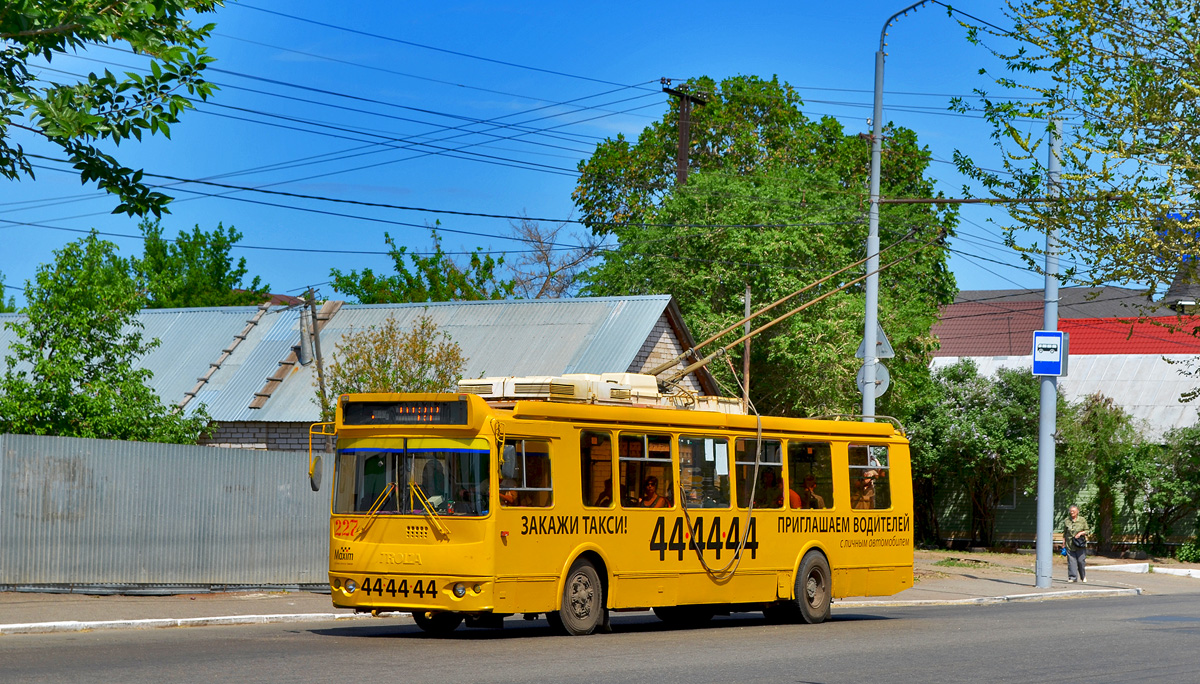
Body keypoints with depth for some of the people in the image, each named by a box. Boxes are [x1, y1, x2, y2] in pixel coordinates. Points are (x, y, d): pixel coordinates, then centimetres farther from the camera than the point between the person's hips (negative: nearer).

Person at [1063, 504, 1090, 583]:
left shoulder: (1082, 520, 3)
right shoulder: (1067, 521, 8)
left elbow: (1087, 531, 7)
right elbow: (1064, 533, 14)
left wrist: (1081, 533, -12)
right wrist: (1063, 543, 10)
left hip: (1080, 545, -1)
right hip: (1070, 545, 1)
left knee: (1081, 560, -2)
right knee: (1071, 561, -4)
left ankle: (1083, 577, 16)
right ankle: (1072, 577, 0)